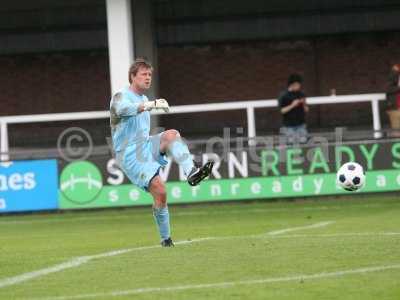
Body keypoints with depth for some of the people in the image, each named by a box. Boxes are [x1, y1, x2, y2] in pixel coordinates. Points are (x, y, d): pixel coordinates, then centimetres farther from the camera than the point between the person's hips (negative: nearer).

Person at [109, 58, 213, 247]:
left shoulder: (144, 100, 20)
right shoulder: (121, 97, -7)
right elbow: (123, 109, -34)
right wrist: (151, 105, -47)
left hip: (146, 146, 7)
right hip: (130, 155, -6)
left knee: (172, 134, -24)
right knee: (160, 192, -19)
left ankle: (191, 173, -43)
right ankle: (166, 239, -4)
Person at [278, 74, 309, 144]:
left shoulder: (301, 94, 3)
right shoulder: (284, 96, -8)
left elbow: (306, 110, 9)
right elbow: (282, 110, -10)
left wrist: (304, 104, -12)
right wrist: (292, 106, -22)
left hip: (301, 124, 3)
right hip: (289, 125, -3)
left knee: (303, 141, -2)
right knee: (291, 142, -3)